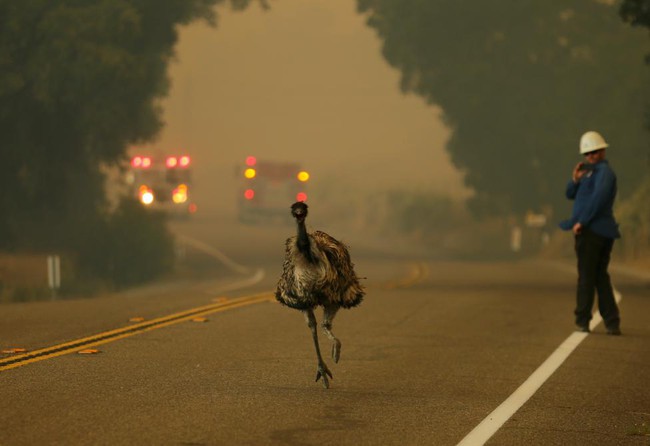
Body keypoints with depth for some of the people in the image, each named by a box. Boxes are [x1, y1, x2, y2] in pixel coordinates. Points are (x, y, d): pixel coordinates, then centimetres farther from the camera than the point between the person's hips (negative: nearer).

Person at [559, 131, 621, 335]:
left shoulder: (604, 171, -8)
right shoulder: (591, 172, 23)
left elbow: (599, 197, -23)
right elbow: (571, 195, 19)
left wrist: (581, 221, -22)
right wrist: (575, 180, -2)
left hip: (591, 231, -10)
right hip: (604, 232, 10)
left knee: (586, 276, -4)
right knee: (601, 277, 10)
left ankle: (582, 320, -1)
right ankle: (612, 323, 8)